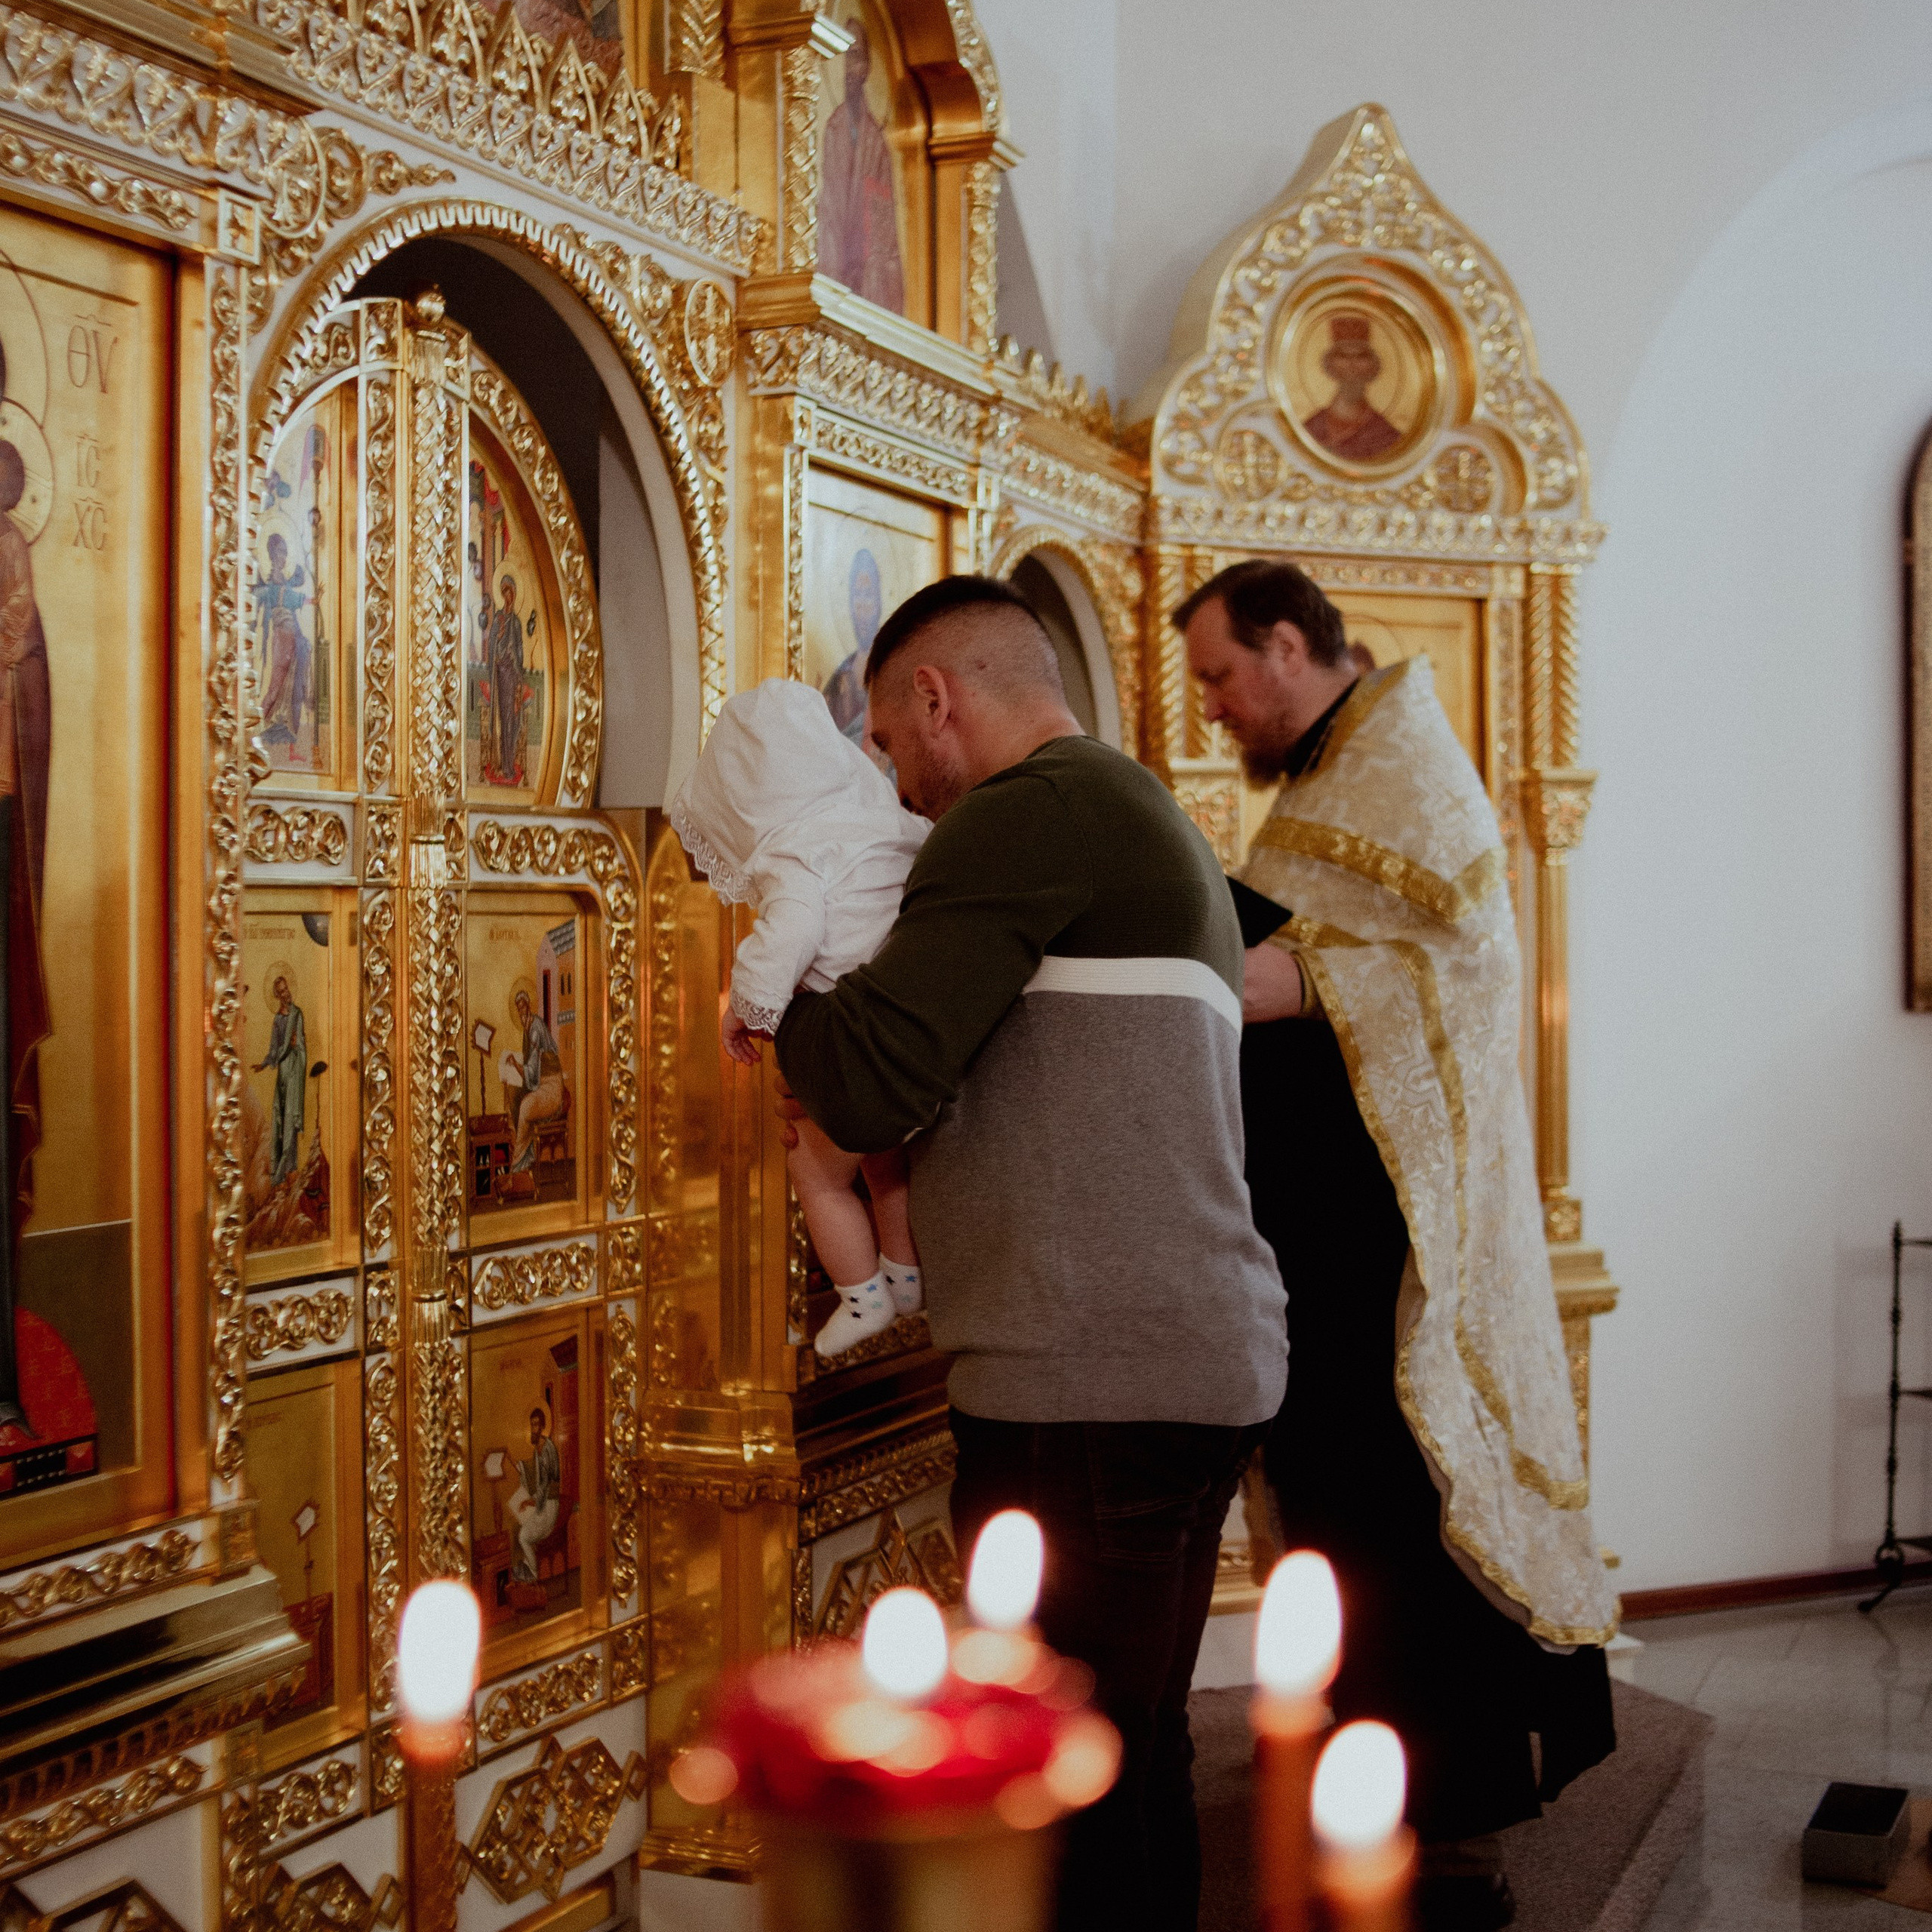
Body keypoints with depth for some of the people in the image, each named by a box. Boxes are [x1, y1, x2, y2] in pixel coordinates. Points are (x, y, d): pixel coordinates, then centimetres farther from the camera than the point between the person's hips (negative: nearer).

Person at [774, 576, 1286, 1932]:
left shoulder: (1030, 812, -8)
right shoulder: (1152, 820, 24)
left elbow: (870, 1090, -17)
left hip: (1096, 1386, -10)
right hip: (1211, 1364, 10)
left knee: (1071, 1816, -4)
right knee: (1141, 1772, 18)